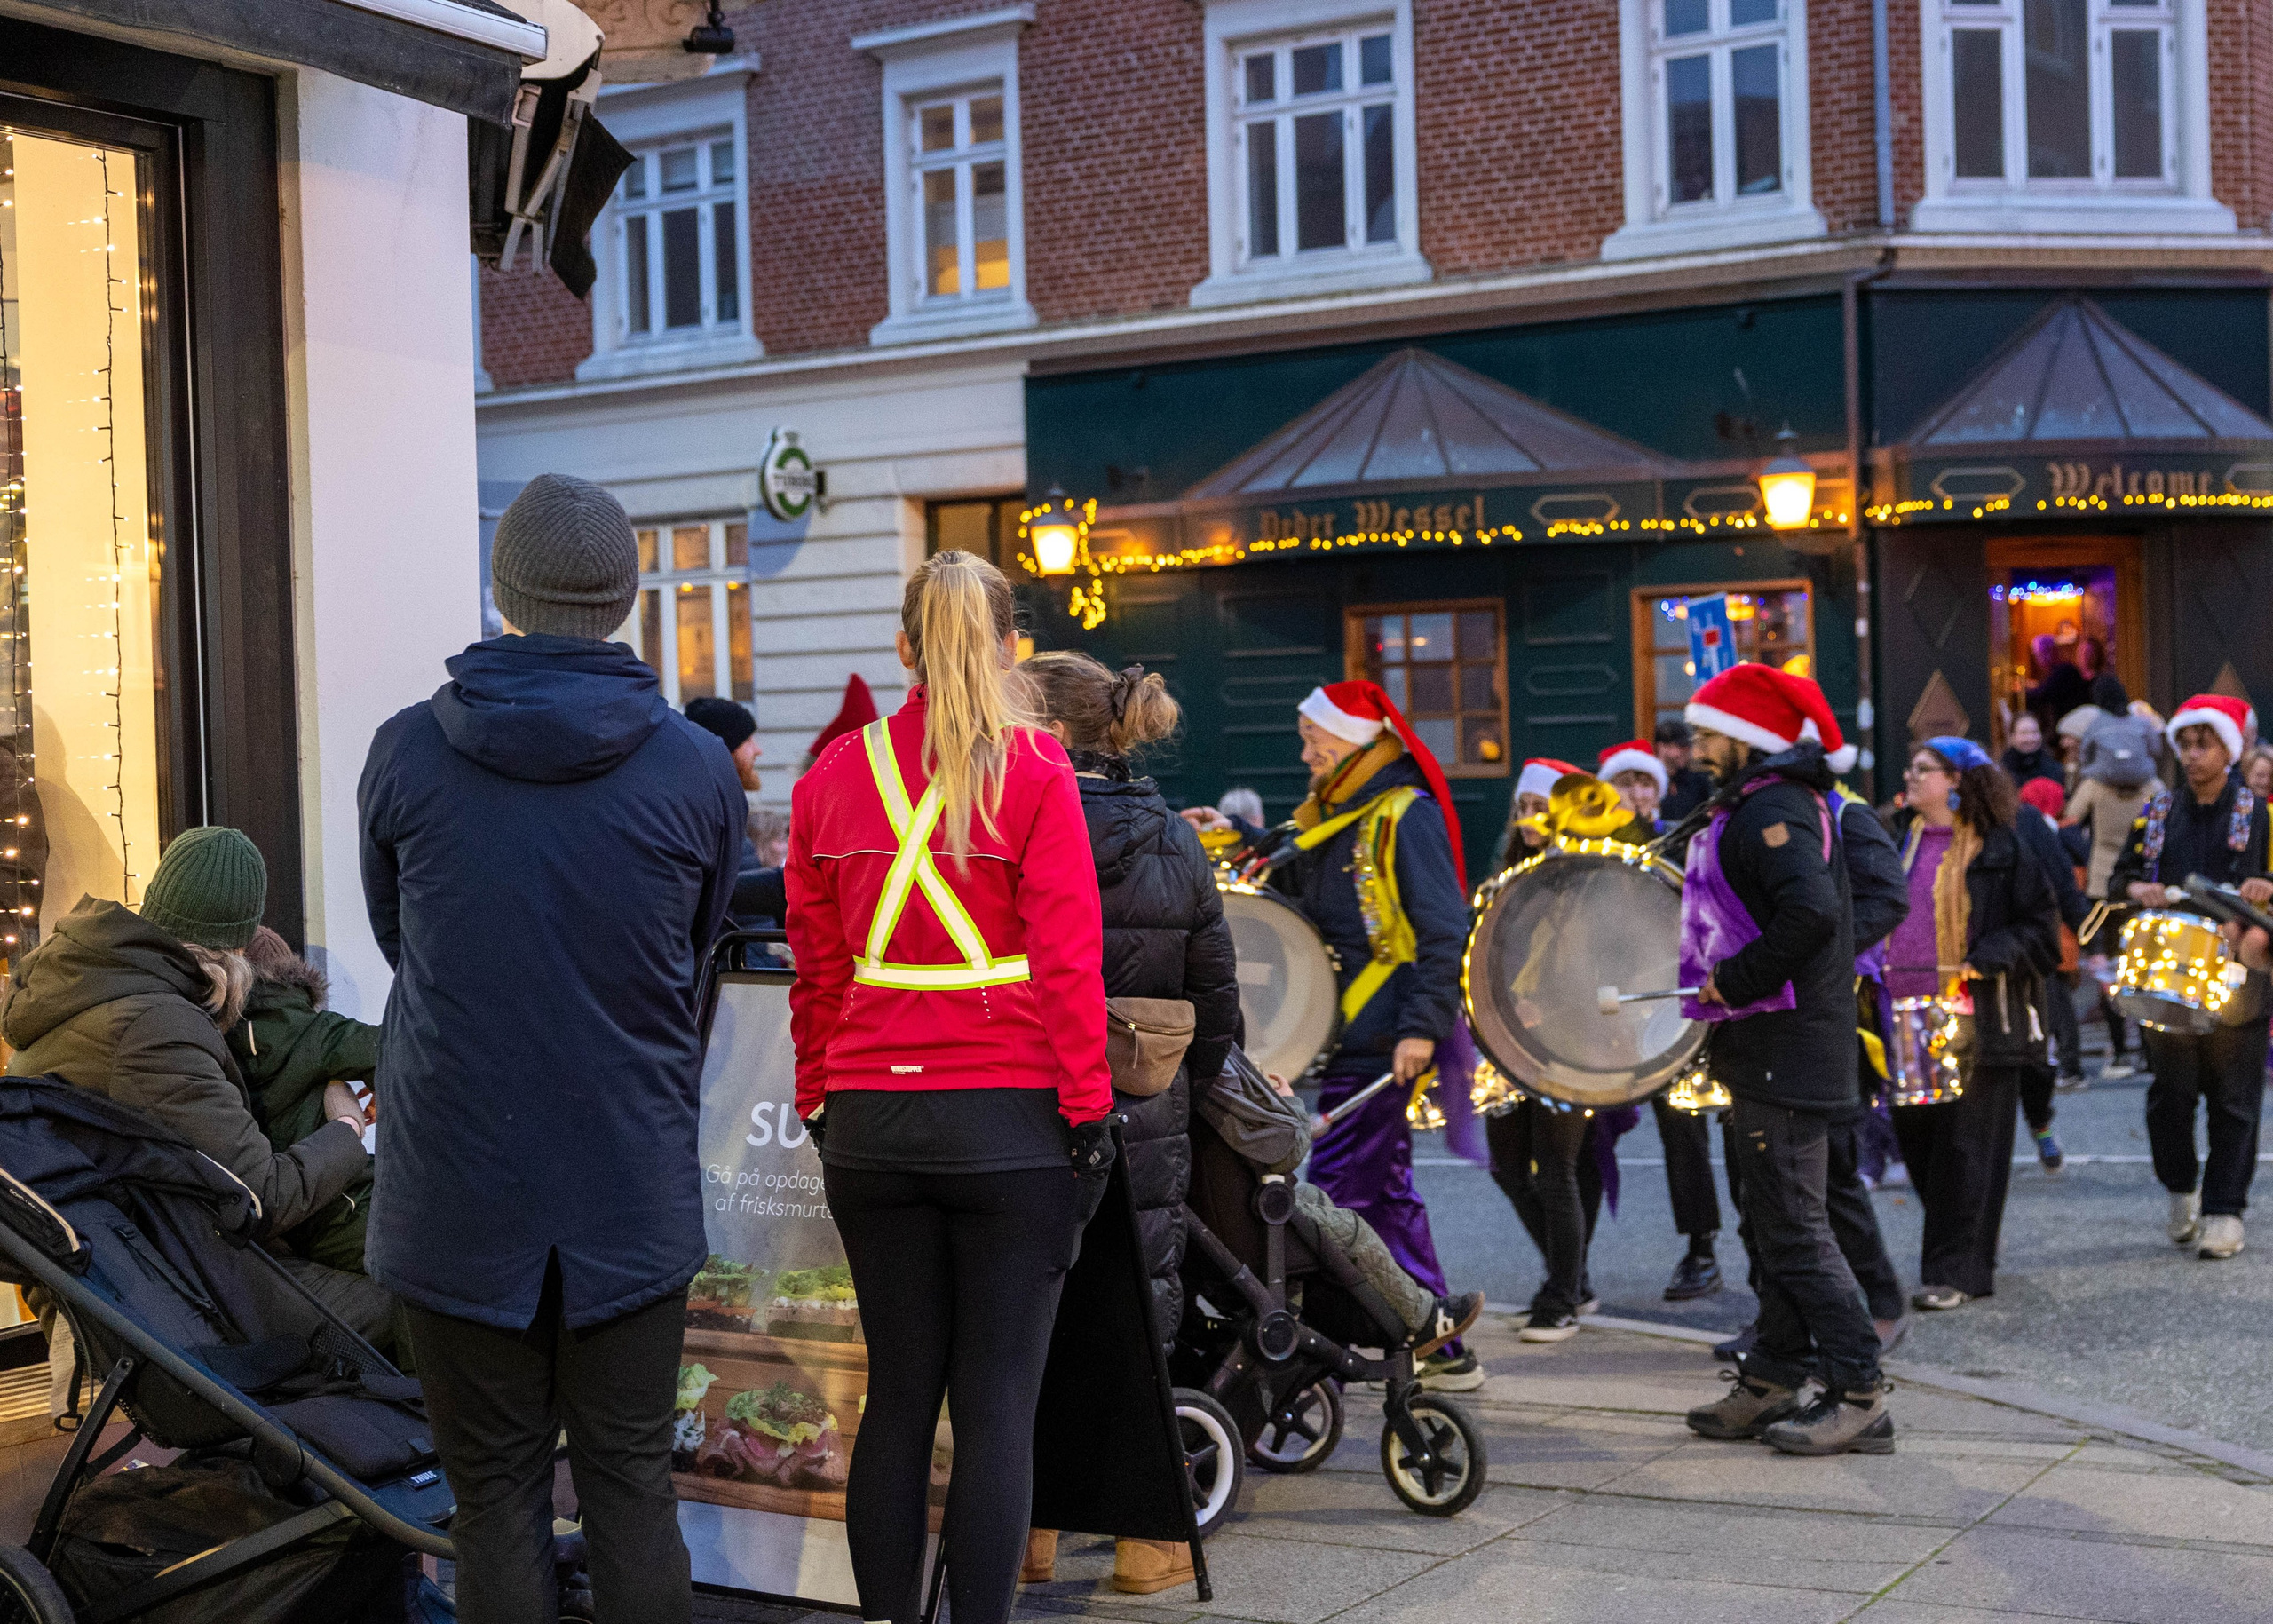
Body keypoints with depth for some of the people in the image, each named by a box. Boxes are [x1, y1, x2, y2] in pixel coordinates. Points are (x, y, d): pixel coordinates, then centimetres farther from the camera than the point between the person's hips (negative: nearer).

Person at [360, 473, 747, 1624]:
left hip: (455, 1193, 0)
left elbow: (395, 939, 9)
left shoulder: (405, 752, -5)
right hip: (632, 1197, 1)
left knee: (496, 1498, 8)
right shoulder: (697, 770, -5)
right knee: (632, 1489, 10)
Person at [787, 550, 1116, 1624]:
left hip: (869, 1121, 3)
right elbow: (1067, 957, -7)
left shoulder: (833, 773, 5)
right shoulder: (1033, 771, -5)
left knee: (897, 1399, 11)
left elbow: (815, 962, 9)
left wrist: (822, 1106, 15)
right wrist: (1089, 1115, -2)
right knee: (997, 1405, 2)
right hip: (1009, 1119, -3)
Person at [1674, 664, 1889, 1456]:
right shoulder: (1757, 804, 16)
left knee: (1793, 1226, -7)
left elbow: (1811, 913, -32)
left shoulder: (1772, 809, -17)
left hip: (1785, 1053, -11)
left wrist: (1733, 982, -23)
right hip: (1772, 1049, 11)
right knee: (1774, 1219, 15)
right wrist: (1724, 982, 13)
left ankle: (1860, 1397, -2)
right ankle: (1771, 1383, 24)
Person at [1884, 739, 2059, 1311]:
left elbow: (2041, 927, -4)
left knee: (1964, 1147, -5)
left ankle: (1955, 1272, -1)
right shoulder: (1898, 841, 14)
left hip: (1975, 1021, -6)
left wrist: (1988, 958, -16)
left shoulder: (2000, 849, -2)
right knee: (1918, 1143, 8)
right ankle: (1967, 1256, 23)